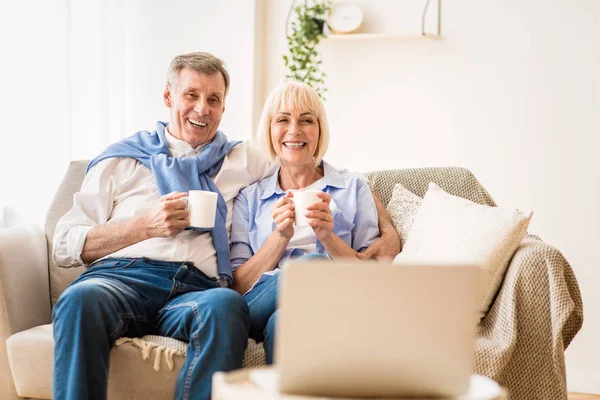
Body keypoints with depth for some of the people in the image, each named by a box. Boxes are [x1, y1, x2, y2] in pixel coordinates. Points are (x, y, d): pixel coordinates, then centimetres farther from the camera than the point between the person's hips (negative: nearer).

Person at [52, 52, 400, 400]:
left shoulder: (243, 160, 26)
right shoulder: (121, 160, 21)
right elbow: (65, 246, 11)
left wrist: (388, 229, 14)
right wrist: (146, 226, -2)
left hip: (197, 290, 1)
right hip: (123, 277, 0)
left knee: (227, 305, -37)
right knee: (81, 300, -37)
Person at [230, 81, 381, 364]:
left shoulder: (354, 188, 18)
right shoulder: (249, 199, 20)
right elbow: (238, 286, 8)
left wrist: (328, 237, -10)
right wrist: (280, 237, -7)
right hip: (259, 311, 2)